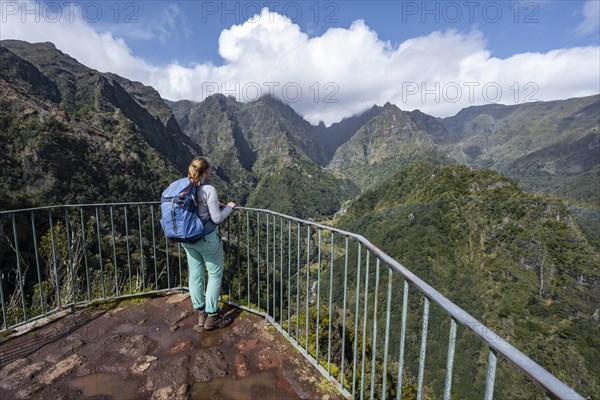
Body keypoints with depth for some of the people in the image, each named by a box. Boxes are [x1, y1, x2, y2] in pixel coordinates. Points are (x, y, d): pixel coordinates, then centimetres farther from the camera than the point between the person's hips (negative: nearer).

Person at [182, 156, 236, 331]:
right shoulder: (208, 190, -20)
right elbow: (217, 218, -17)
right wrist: (229, 207, 0)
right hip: (208, 239, -6)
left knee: (195, 275, 16)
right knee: (215, 275, 10)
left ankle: (201, 314, 31)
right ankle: (212, 316, 20)